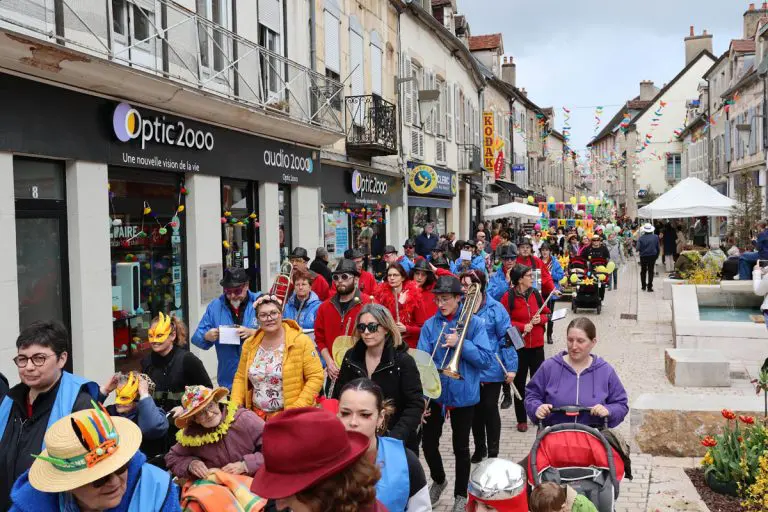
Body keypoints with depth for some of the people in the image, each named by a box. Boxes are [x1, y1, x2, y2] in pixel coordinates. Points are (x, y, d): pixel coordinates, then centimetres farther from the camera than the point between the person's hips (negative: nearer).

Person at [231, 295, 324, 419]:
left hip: (291, 417, -4)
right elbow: (240, 378, 12)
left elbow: (316, 377, -11)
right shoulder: (250, 345, 5)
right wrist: (235, 405, -2)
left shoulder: (301, 341, -10)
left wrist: (298, 408, -18)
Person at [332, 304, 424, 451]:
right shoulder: (351, 357, 0)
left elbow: (415, 405, -15)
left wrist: (395, 437, -27)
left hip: (396, 444, -3)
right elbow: (338, 397, 8)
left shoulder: (403, 361, -12)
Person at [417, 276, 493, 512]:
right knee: (428, 443, 12)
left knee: (461, 447, 11)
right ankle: (438, 480, 41)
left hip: (463, 394, -2)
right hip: (434, 394, 2)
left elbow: (486, 359, -13)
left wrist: (460, 343, -24)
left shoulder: (474, 324, -7)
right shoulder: (429, 325, -3)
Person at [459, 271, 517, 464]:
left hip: (490, 368, -3)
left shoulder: (495, 308, -9)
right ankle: (479, 448, 33)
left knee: (490, 409, 7)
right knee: (475, 409, 16)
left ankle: (493, 452, 21)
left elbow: (506, 338, -9)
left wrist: (510, 367, -13)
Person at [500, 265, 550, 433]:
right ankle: (521, 420, 18)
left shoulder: (535, 294, 3)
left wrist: (540, 319, -9)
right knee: (519, 383, 7)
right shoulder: (508, 297, -12)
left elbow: (547, 313, 11)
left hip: (537, 344, 4)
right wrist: (522, 327, -21)